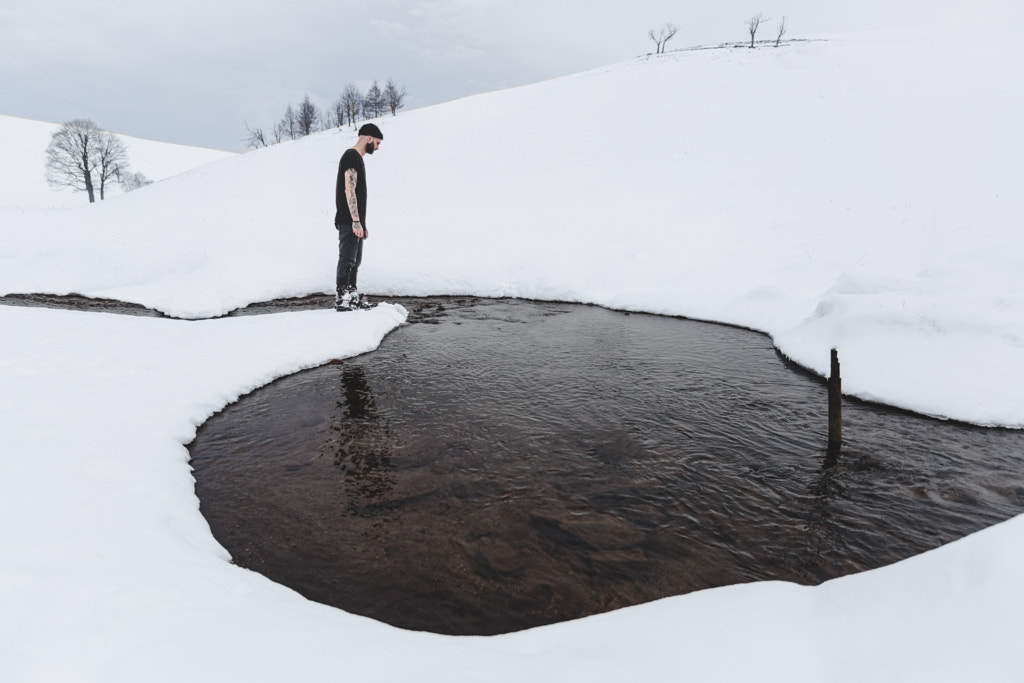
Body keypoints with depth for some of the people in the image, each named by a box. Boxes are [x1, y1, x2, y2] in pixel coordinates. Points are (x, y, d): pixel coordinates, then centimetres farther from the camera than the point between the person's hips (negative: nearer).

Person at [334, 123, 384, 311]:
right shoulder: (351, 156, -10)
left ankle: (352, 296, 17)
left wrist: (362, 224, 23)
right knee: (347, 259, -12)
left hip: (355, 222, 10)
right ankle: (341, 299, -11)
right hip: (348, 221, -10)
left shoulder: (357, 159, 22)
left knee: (355, 260, 12)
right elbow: (349, 190, -19)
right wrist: (356, 221, -23)